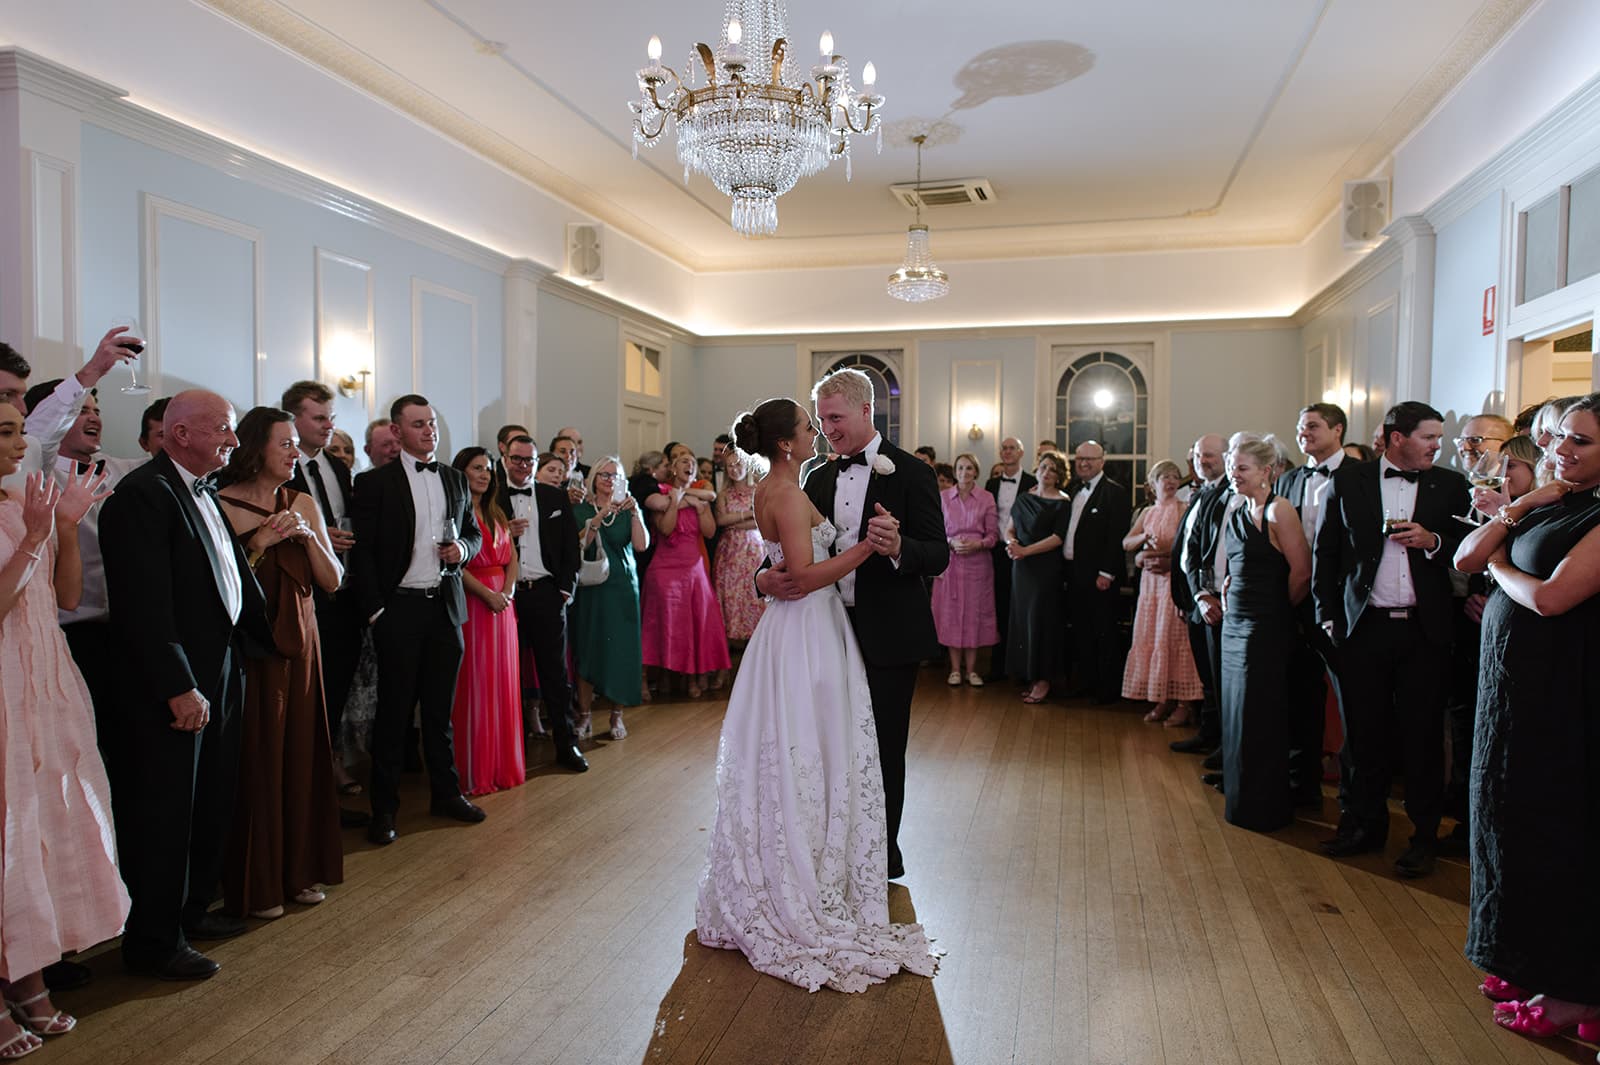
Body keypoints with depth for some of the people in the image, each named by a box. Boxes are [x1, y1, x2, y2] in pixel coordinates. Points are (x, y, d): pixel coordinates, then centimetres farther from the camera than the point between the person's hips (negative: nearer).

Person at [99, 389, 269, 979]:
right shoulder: (142, 494, -17)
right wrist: (179, 687, -23)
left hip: (221, 673, 9)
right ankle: (153, 941, 20)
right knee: (165, 812, 4)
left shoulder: (204, 494, 12)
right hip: (173, 687, -9)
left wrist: (264, 640, 11)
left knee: (210, 804, 19)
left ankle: (191, 910, 37)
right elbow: (145, 604, -22)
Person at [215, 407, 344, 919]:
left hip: (301, 643, 5)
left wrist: (307, 536, -9)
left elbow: (332, 580, 5)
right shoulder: (222, 504, -6)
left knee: (303, 756, 9)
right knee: (256, 761, 2)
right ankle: (257, 883, 15)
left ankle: (301, 870, 23)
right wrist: (260, 541, -19)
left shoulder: (303, 505, 8)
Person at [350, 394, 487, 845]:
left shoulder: (455, 479, 12)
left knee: (441, 707, 13)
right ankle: (384, 807, 15)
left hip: (446, 605, 4)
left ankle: (446, 792, 25)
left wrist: (464, 547, -4)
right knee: (394, 710, 3)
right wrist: (375, 611, -11)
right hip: (400, 608, -4)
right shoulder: (374, 482, -3)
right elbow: (363, 552, -6)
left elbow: (474, 532, 19)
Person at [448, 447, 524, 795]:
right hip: (470, 602, -7)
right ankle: (474, 771, 6)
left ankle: (503, 764, 19)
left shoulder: (496, 514, 16)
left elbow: (511, 557, 12)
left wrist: (508, 590, -5)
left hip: (502, 603, 7)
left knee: (503, 683, 9)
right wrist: (487, 594, -18)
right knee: (473, 685, -2)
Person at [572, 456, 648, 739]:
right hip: (590, 588, 0)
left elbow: (641, 545, -7)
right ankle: (585, 713, 8)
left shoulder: (628, 509, 7)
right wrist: (599, 517, -19)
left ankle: (617, 715, 9)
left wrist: (635, 512, -17)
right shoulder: (582, 510, 5)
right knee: (587, 648, 0)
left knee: (620, 649, -1)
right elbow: (579, 545, -10)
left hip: (622, 588, 0)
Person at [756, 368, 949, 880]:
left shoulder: (909, 472, -8)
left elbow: (938, 555, -13)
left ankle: (883, 855, 26)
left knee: (884, 748, 8)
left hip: (888, 635, -5)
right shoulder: (820, 478, 9)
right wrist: (768, 576, -14)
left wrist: (898, 547, -35)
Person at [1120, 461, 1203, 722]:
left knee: (1175, 637, -7)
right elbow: (1126, 543, 8)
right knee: (1150, 637, 5)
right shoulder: (1147, 513, 16)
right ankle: (1162, 700, 13)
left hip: (1175, 578, -6)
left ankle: (1182, 702, -2)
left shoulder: (1183, 509, -2)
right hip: (1150, 580, 6)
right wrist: (1145, 538, -9)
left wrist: (1169, 556, -15)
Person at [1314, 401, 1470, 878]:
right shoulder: (1347, 481, 5)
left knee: (1422, 736, 5)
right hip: (1363, 626, 0)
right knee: (1362, 733, 7)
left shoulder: (1450, 485, 7)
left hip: (1424, 629, 0)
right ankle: (1363, 823, 22)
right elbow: (1325, 552, 7)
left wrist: (1433, 541, -11)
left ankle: (1425, 835, 18)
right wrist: (1328, 616, 2)